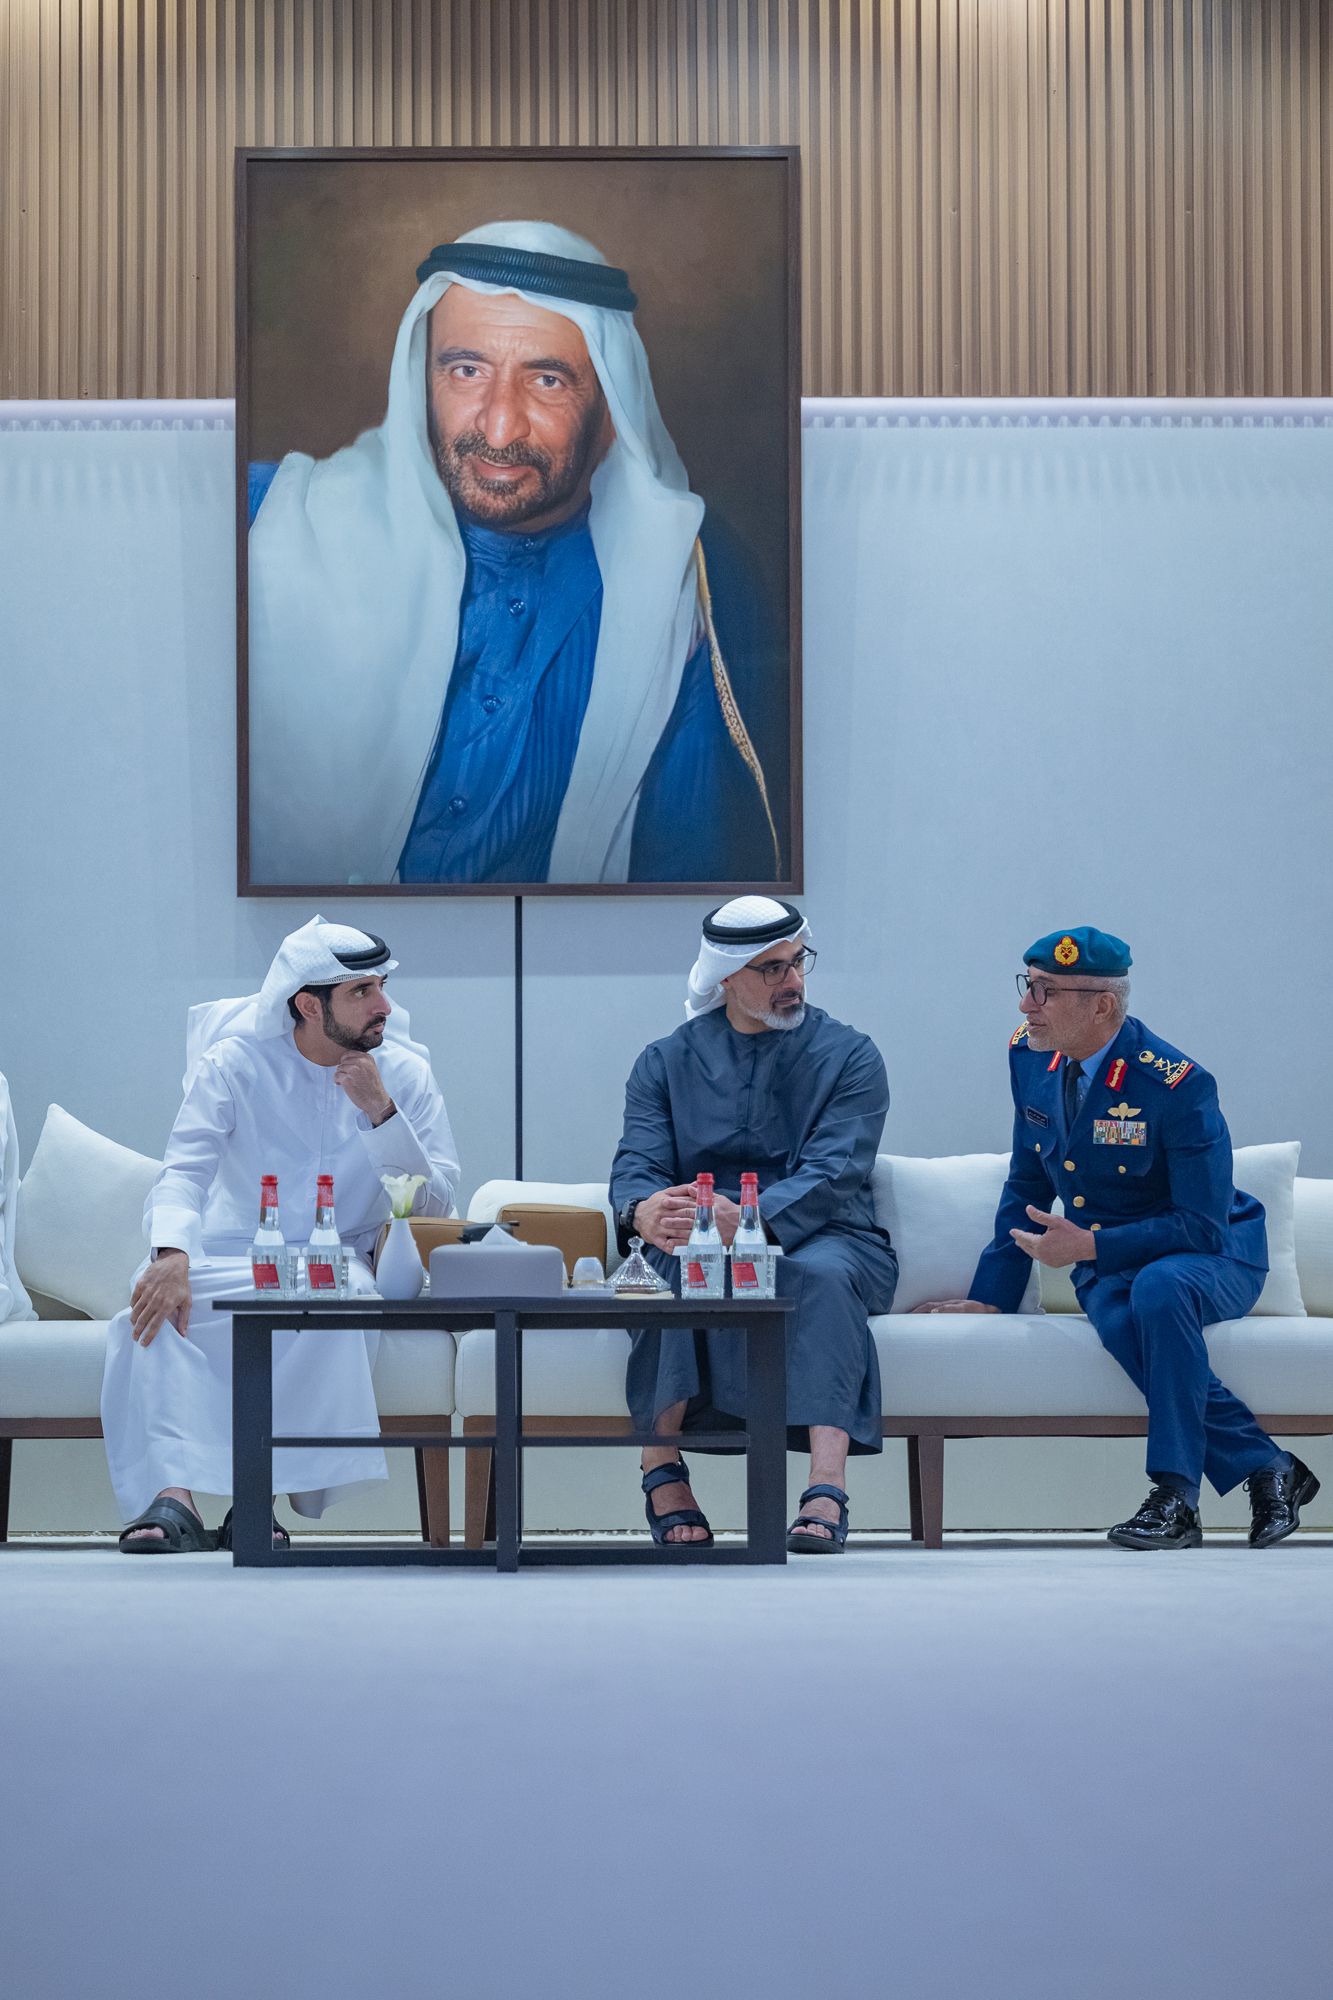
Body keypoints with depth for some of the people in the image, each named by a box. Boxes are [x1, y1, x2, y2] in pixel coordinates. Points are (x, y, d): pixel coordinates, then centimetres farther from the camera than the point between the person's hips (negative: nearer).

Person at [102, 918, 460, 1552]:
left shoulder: (404, 1072, 4)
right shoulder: (235, 1064, -1)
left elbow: (436, 1204, -2)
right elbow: (185, 1169, -14)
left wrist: (381, 1111, -15)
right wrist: (171, 1253, -35)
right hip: (231, 1257, 0)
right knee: (153, 1299, -31)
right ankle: (172, 1494, -38)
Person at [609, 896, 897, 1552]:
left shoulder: (849, 1055, 5)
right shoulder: (666, 1061, 12)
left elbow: (831, 1175, -11)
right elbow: (636, 1165, -1)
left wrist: (746, 1220, -31)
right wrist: (644, 1212, -29)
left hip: (824, 1238, -1)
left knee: (821, 1274, -37)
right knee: (677, 1269, -34)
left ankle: (825, 1492, -49)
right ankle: (662, 1470, -32)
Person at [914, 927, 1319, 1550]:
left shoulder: (1177, 1085, -22)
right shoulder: (1030, 1059, -1)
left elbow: (1203, 1225, -23)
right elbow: (1026, 1188, 11)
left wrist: (1087, 1247, -24)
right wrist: (991, 1298, 8)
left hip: (1213, 1259, -5)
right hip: (1107, 1265, 5)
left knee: (1157, 1289, -40)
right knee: (1120, 1319, -32)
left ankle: (1176, 1497, -31)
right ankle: (1265, 1468, -23)